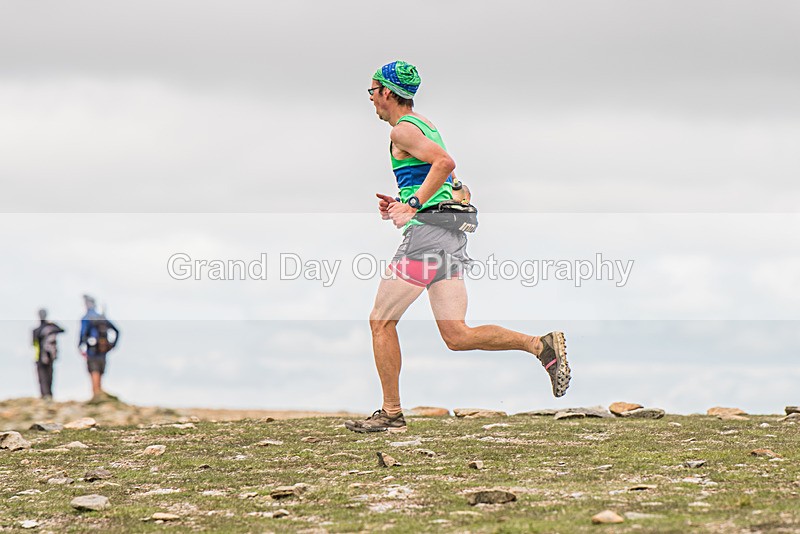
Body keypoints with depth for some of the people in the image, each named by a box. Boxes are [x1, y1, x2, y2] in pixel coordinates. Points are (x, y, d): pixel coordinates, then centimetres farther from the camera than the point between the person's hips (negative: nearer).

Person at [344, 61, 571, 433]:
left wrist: (412, 205, -21)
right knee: (456, 336, 3)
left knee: (381, 321, 1)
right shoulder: (427, 126, 24)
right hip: (452, 237, 9)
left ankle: (391, 414, 3)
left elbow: (444, 163, -23)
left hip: (426, 234, -9)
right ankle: (542, 345, -10)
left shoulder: (403, 130, -6)